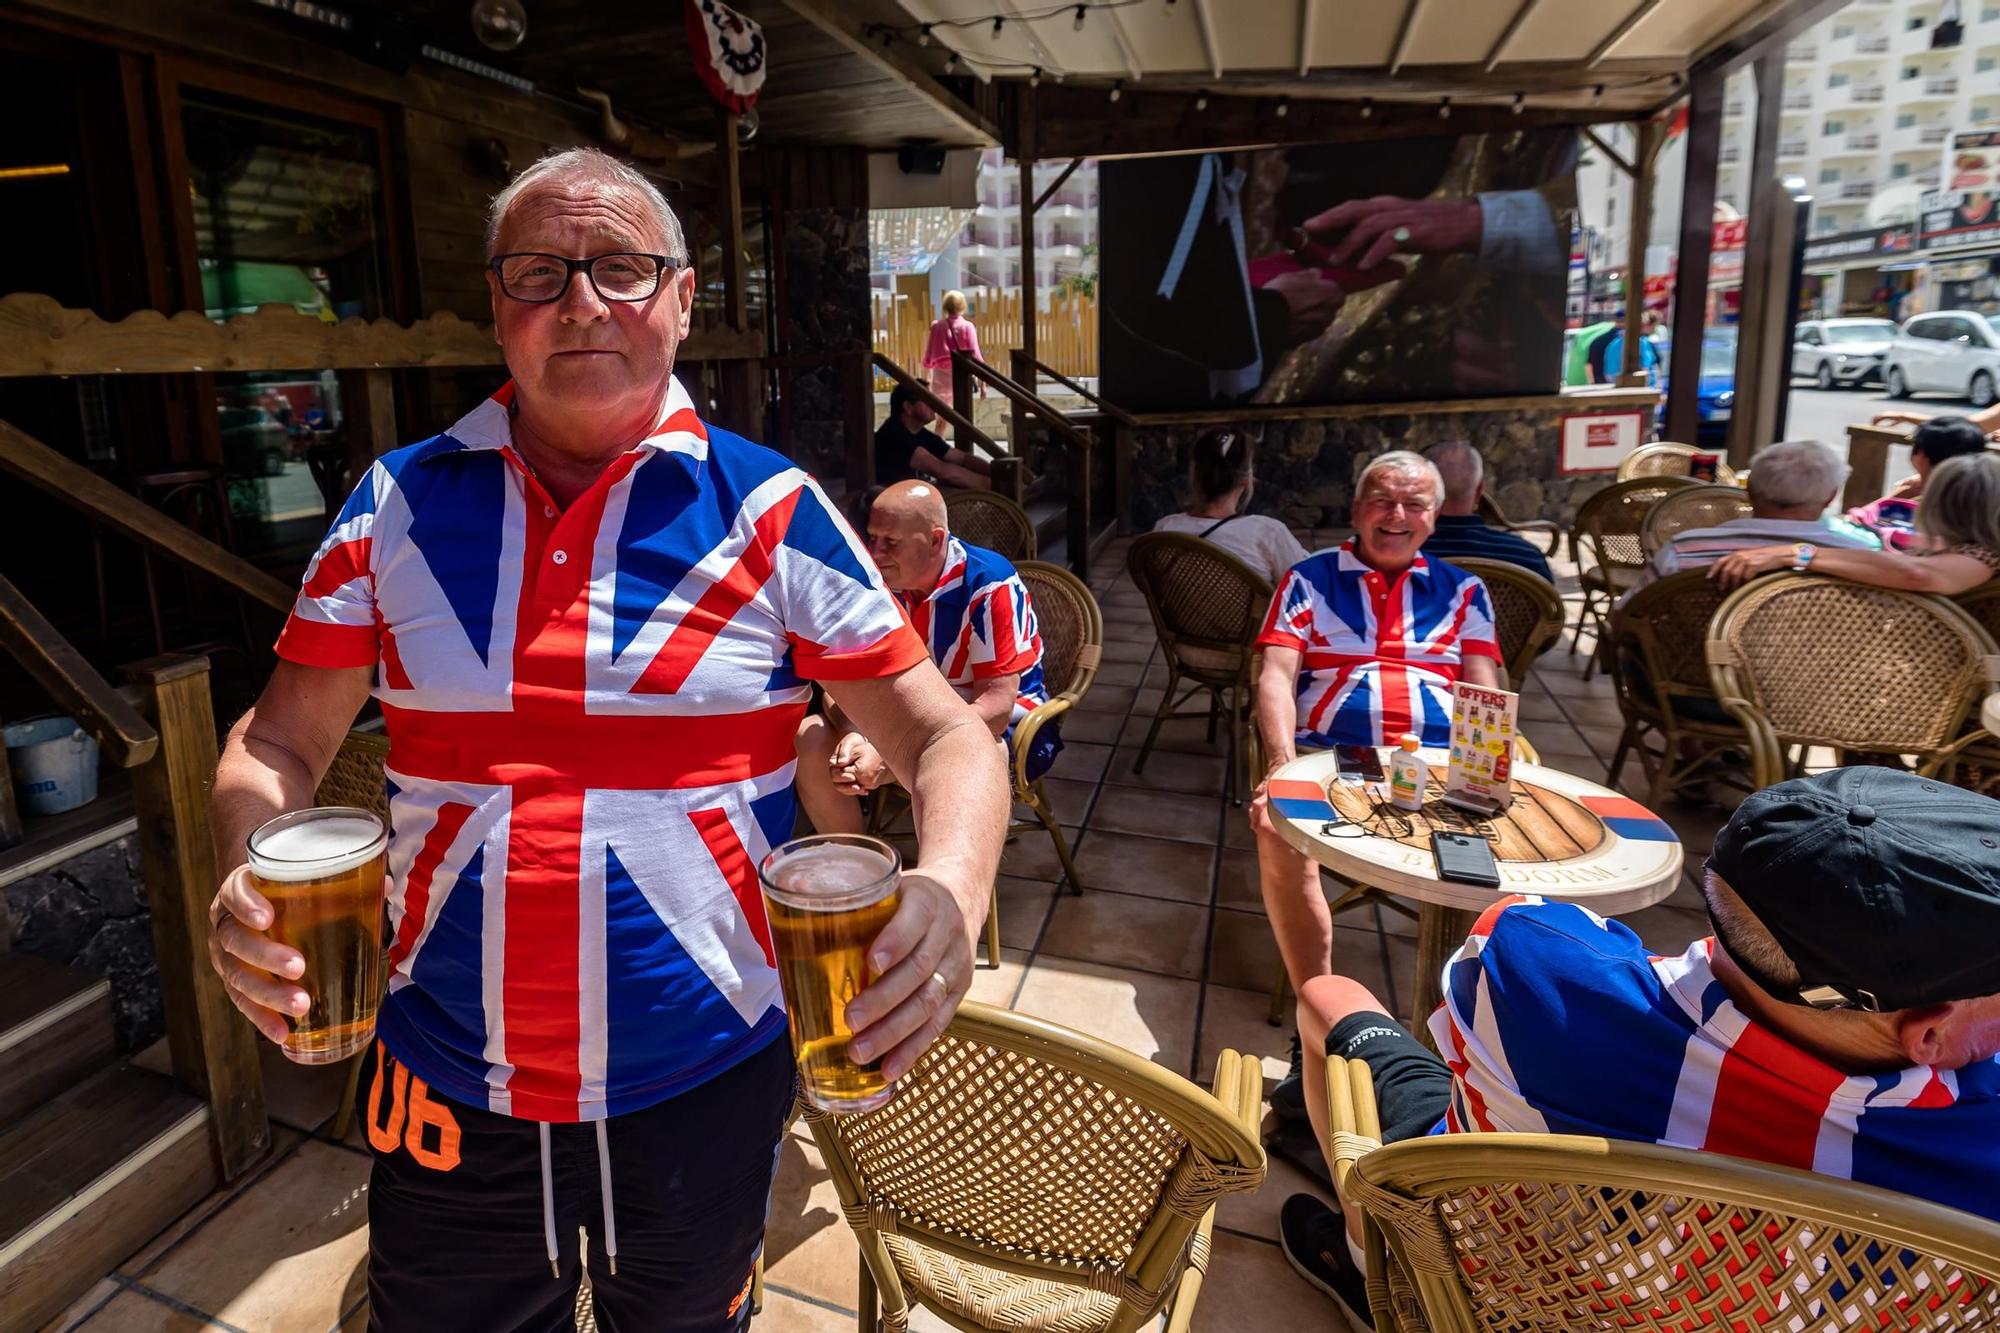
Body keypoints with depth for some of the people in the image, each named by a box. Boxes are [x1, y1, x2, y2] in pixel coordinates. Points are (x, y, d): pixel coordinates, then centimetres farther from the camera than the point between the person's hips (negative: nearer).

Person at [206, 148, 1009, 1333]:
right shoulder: (400, 503, 0)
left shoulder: (771, 513, -8)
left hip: (703, 1085, -1)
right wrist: (247, 880, -15)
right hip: (447, 1090, 2)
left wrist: (950, 892, -29)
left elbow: (946, 736, -9)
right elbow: (282, 741, 6)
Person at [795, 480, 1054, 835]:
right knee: (811, 739, -15)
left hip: (1004, 724, -5)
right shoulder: (875, 582, -10)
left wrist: (892, 759, -33)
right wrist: (853, 737, -31)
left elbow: (996, 707, -28)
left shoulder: (989, 585, -25)